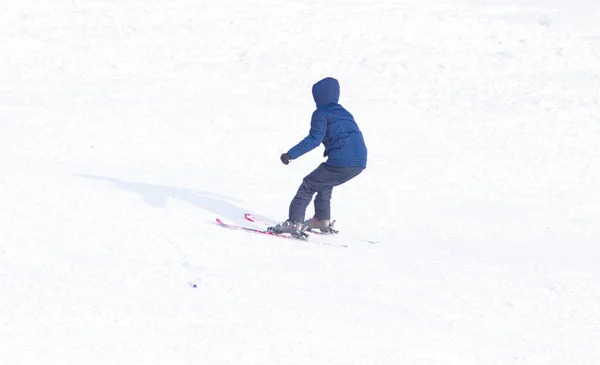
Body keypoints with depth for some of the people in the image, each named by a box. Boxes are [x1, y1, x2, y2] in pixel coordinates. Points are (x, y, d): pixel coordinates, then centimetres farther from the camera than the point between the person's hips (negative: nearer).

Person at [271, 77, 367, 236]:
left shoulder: (321, 113, 1)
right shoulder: (345, 113, 24)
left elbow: (315, 138, -14)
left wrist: (291, 154, -14)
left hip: (341, 162, -8)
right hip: (360, 163, 8)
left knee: (309, 184, 5)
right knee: (325, 183, 31)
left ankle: (294, 223, -3)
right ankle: (322, 220, 35)